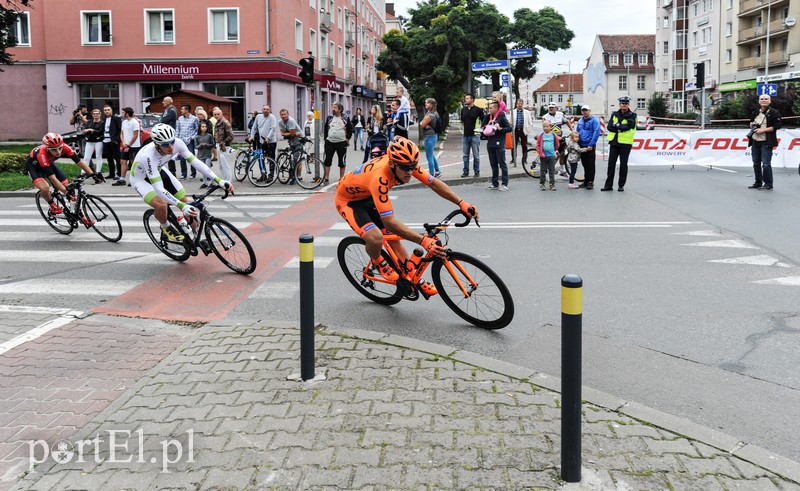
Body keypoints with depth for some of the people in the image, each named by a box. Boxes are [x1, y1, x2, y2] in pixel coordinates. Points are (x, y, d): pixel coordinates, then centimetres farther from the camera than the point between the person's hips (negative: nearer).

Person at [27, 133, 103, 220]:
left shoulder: (64, 147, -32)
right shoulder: (42, 154, -42)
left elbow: (79, 161, -28)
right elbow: (52, 178, -43)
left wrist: (93, 174, -39)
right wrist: (66, 191, -46)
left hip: (49, 163, 5)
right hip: (33, 166, -5)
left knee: (67, 185, -7)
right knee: (45, 188, -31)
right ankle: (52, 205, 1)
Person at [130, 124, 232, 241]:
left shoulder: (177, 143, -28)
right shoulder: (149, 156, -42)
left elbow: (195, 162, -23)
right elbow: (159, 189, -45)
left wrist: (219, 180, -33)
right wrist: (181, 206, -53)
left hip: (159, 171, 6)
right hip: (141, 178, -6)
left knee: (187, 203, -3)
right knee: (162, 205, -30)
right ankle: (166, 228, 3)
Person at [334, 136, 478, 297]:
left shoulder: (405, 163, -22)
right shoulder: (379, 177, -43)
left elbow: (434, 183, -14)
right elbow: (389, 221, -43)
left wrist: (461, 203, -25)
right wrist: (423, 241, -46)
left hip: (368, 196, 7)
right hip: (348, 200, -7)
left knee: (394, 236, 5)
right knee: (375, 238, -28)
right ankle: (377, 262, 5)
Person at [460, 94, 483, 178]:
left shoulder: (478, 109, -3)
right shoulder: (463, 109, 11)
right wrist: (463, 128, 14)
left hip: (474, 135, -5)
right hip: (465, 135, 5)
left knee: (476, 155, 1)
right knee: (465, 155, 7)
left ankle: (477, 172, 7)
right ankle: (465, 172, 13)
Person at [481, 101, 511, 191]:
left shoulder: (501, 117, -6)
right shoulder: (488, 116, 10)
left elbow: (509, 128, -8)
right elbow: (483, 127, 18)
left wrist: (500, 129, -20)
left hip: (499, 144, -6)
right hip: (490, 143, 6)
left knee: (502, 164, -3)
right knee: (493, 165, 11)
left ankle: (505, 184, 0)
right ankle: (495, 184, 17)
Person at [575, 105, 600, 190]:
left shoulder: (594, 120, -7)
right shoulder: (580, 121, 13)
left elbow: (596, 133, -14)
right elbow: (577, 132, 20)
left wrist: (591, 145, -19)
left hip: (590, 147, -6)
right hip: (581, 146, 6)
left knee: (590, 165, -3)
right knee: (584, 165, 12)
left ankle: (590, 182, 2)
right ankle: (586, 182, 19)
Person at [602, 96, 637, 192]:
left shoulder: (632, 116, -1)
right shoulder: (614, 114, 9)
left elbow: (628, 126, -17)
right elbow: (609, 127, -2)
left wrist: (616, 125, -10)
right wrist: (620, 128, -13)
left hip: (625, 143, -3)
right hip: (614, 142, 3)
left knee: (623, 165, 3)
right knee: (611, 164, 4)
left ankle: (621, 185, 12)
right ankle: (608, 185, 9)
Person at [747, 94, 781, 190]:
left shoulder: (774, 113, -5)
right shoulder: (756, 113, 15)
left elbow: (777, 126, -12)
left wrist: (763, 130, -17)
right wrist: (752, 125, 6)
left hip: (766, 142, -7)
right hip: (755, 141, 7)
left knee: (766, 164, -10)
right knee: (756, 163, 12)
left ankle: (768, 184, 0)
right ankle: (758, 182, 22)